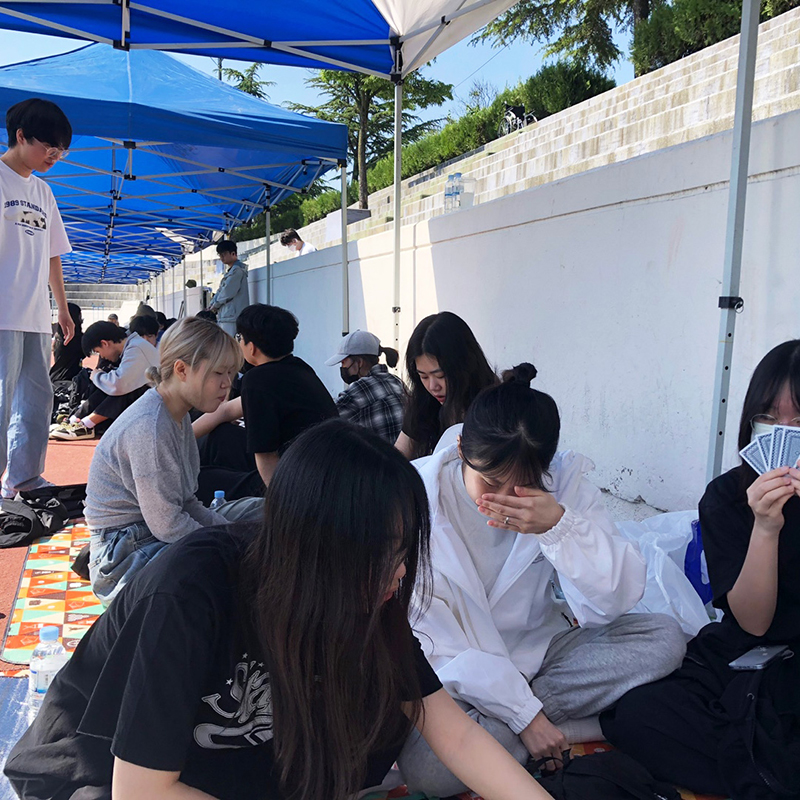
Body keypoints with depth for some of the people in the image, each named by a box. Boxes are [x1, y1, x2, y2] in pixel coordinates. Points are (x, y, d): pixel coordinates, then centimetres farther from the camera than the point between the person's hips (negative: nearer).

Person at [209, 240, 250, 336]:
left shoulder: (237, 270, -10)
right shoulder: (230, 271, 22)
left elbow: (227, 292, -14)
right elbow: (220, 291, 22)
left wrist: (214, 306, -2)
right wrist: (211, 305, 8)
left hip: (232, 316, -10)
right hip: (224, 317, 10)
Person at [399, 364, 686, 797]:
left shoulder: (565, 478, -12)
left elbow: (613, 601, -16)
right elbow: (434, 640, -17)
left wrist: (560, 526, -32)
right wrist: (523, 714, -20)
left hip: (541, 647, 4)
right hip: (463, 675, -3)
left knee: (663, 636, -16)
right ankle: (576, 727, -9)